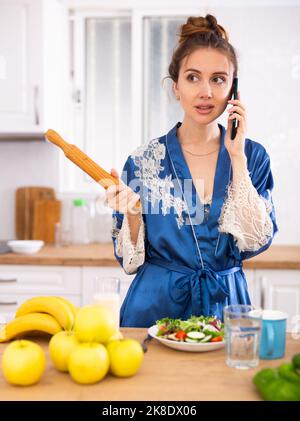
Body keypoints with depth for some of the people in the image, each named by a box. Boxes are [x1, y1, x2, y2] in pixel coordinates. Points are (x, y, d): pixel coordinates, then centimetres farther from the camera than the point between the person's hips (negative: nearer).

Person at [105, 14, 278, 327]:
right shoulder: (144, 161, -7)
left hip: (226, 304, 1)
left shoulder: (253, 156, -3)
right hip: (156, 306, -1)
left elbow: (256, 242, -16)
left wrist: (237, 157, -17)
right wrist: (132, 212, -23)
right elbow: (131, 261, -3)